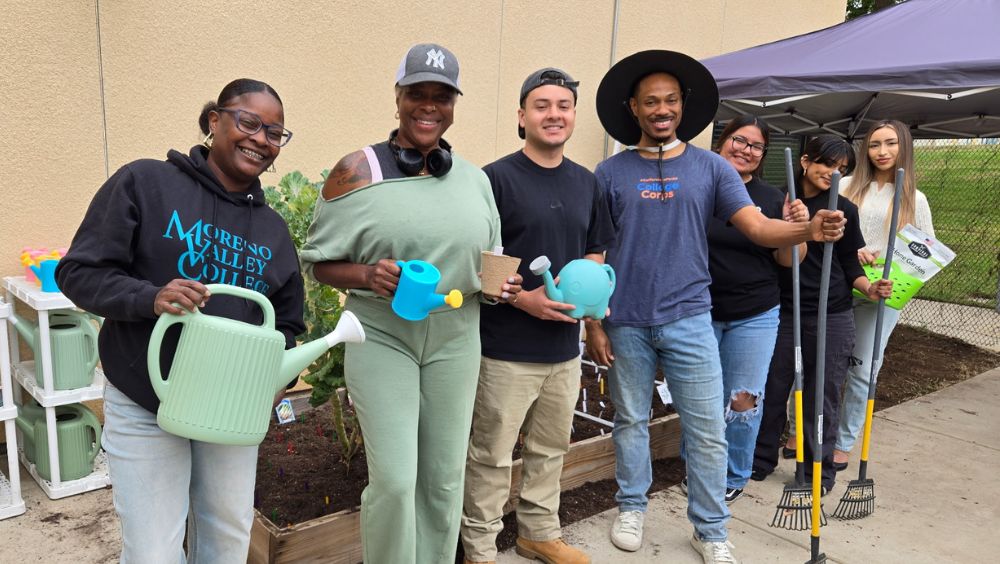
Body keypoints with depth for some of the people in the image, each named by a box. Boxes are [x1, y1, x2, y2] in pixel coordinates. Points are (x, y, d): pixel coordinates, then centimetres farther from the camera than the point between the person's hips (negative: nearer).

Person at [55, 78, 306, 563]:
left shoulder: (273, 228, 7)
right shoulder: (145, 182, -7)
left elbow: (287, 321, 14)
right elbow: (79, 271, -8)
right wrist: (148, 298, -26)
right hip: (145, 409, -4)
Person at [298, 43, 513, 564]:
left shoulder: (474, 179, 5)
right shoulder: (358, 171, -7)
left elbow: (490, 261, 15)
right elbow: (319, 262, -2)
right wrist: (367, 276, -22)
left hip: (455, 341, 4)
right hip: (381, 340, -3)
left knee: (445, 476, 12)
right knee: (394, 480, -5)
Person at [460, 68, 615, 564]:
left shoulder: (586, 183, 10)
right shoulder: (496, 178, -9)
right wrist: (524, 299, -20)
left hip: (564, 344, 6)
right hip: (506, 347, -6)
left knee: (550, 449, 19)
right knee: (491, 456, 5)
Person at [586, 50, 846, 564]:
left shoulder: (711, 168, 2)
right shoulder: (611, 172, 1)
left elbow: (758, 228, -7)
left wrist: (809, 229, -28)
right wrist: (593, 322, -1)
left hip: (689, 319, 0)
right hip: (625, 323, 0)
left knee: (708, 431, 4)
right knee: (631, 421, 14)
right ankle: (632, 508, 34)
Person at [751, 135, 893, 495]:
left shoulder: (844, 210, 2)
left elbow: (850, 263, 3)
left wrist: (869, 288, -14)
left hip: (831, 317, -1)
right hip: (783, 312, 1)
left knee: (822, 396, 7)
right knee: (771, 389, 8)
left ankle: (819, 472, 23)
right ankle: (760, 461, 26)